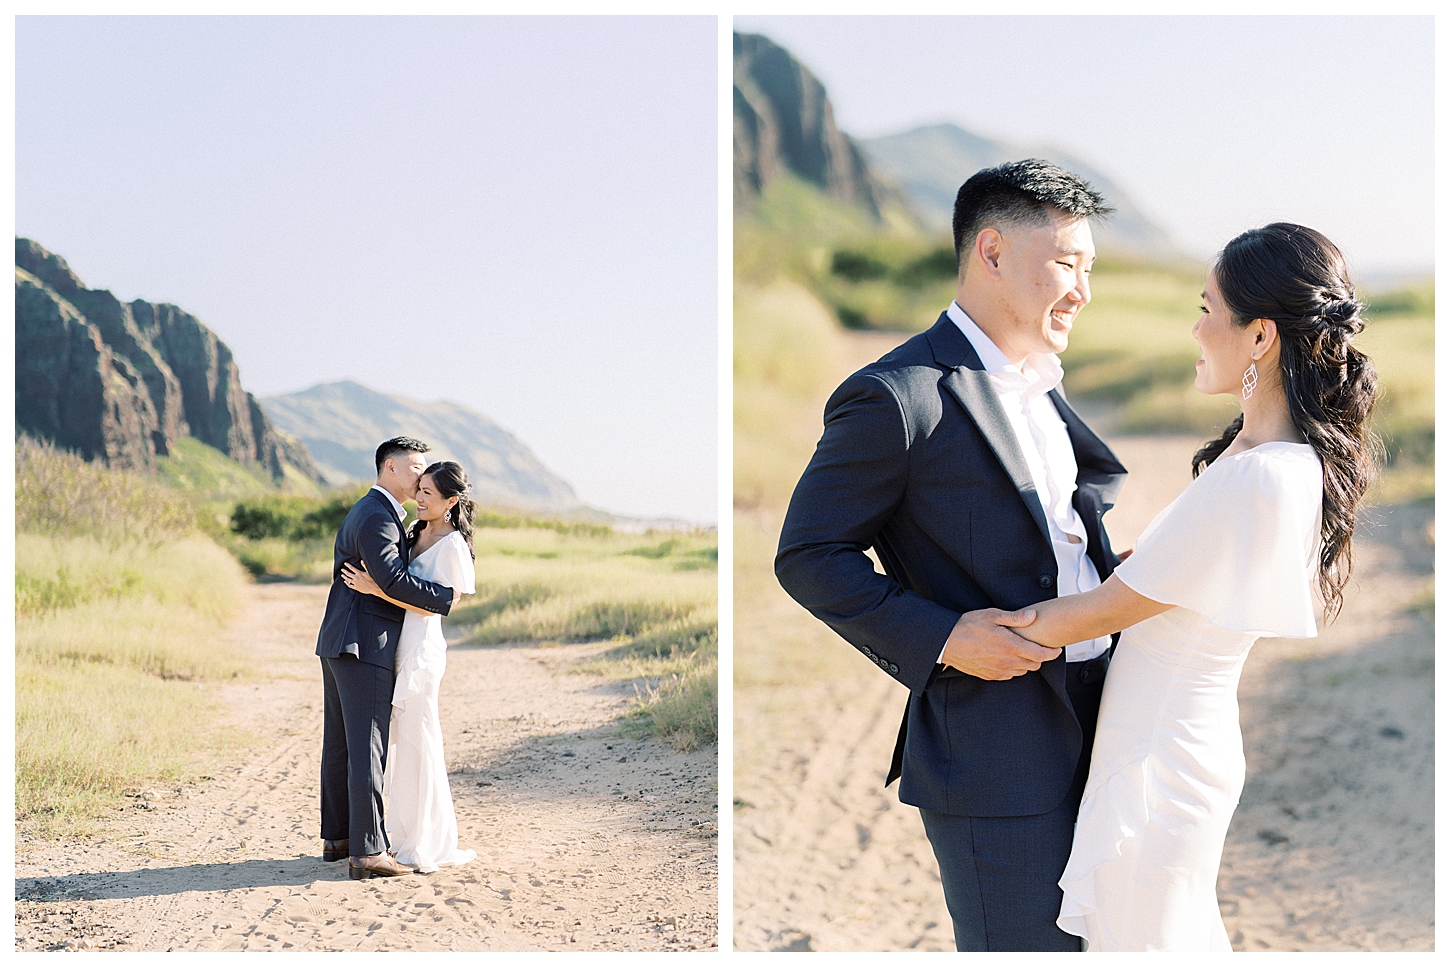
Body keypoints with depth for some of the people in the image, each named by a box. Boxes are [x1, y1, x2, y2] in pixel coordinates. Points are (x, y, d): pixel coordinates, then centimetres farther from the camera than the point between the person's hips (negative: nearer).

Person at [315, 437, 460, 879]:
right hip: (366, 645, -11)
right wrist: (445, 597, -16)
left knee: (340, 744, 15)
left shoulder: (363, 511, 20)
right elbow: (392, 578, -25)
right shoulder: (378, 517, -14)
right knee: (368, 748, -9)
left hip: (337, 642, 11)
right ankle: (366, 851, -8)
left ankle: (336, 837, 23)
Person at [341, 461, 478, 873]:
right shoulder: (415, 531, 12)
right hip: (394, 644, 9)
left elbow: (432, 605, -17)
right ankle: (402, 836, 23)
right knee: (396, 743, 13)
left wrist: (375, 588, -22)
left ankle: (428, 844, 5)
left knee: (417, 744, -3)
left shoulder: (452, 545, -13)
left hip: (420, 649, -9)